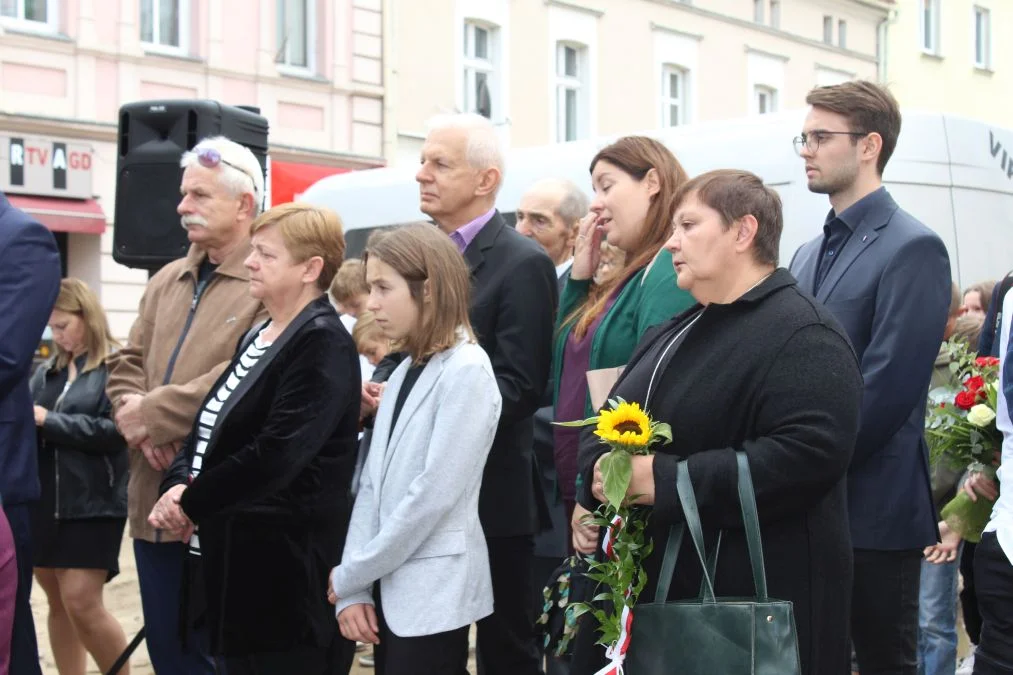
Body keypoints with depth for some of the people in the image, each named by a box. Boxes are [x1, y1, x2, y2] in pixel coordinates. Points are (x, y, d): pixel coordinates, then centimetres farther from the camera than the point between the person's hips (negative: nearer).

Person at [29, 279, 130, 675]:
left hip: (93, 505, -6)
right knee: (59, 605, 11)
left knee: (82, 604, -7)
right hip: (43, 503, 6)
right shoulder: (47, 372, 13)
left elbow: (114, 431, -17)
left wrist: (49, 421, -17)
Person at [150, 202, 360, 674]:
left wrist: (192, 503, -13)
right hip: (231, 555, 9)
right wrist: (177, 484, -5)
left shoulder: (323, 342, -14)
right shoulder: (257, 337, 16)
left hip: (285, 566, -9)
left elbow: (276, 453, -23)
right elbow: (208, 426, 15)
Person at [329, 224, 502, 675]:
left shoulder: (467, 371, -13)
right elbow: (372, 484, 8)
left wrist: (349, 576, -12)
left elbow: (434, 492, -19)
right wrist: (353, 590, -2)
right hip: (387, 589, 7)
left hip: (432, 594, -7)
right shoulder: (402, 373, 11)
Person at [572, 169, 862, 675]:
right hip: (653, 586, 8)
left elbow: (809, 455, -25)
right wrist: (594, 490, -4)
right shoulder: (674, 335, 18)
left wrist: (666, 480, -24)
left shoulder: (802, 335, -11)